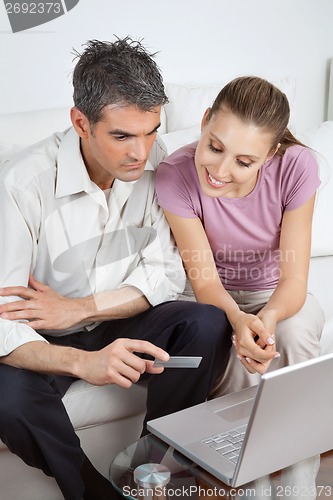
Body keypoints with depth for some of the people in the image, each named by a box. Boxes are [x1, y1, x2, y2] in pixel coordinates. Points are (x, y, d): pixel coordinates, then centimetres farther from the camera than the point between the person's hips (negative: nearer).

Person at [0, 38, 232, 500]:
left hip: (121, 321, 3)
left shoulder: (156, 163, -13)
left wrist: (78, 308, -21)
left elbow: (167, 273, -8)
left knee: (208, 326, -24)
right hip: (47, 341, -3)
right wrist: (82, 362, -47)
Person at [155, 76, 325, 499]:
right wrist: (238, 319, -43)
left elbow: (294, 279, -21)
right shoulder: (176, 175, -26)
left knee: (297, 331, -33)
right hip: (217, 297, -1)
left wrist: (268, 318, -44)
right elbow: (205, 280, -21)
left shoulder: (296, 167, -25)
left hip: (278, 296, 1)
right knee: (232, 349, -33)